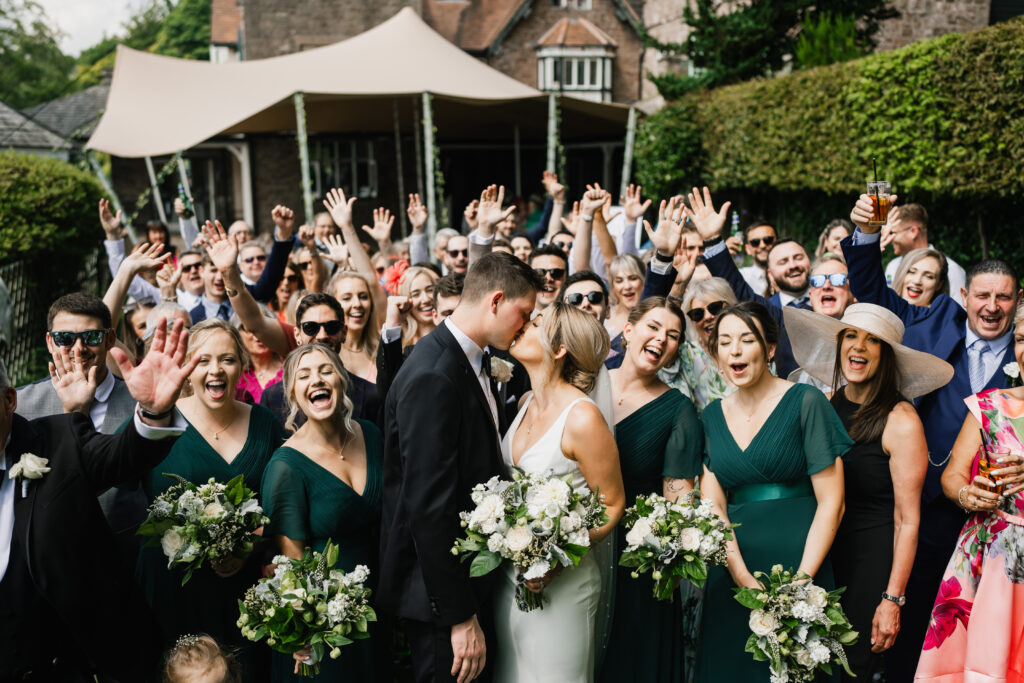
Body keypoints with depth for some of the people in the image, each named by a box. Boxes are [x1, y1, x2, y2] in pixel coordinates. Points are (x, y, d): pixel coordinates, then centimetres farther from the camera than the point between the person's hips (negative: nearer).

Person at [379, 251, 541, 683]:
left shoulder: (470, 361, 6)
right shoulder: (433, 376, -25)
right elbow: (429, 507, -26)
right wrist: (460, 617, -21)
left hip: (471, 578, 9)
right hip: (441, 596, -9)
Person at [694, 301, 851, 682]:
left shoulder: (805, 402, -5)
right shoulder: (712, 417, 8)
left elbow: (831, 502, -7)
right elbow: (712, 505, 1)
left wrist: (801, 582, -15)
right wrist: (746, 580, -12)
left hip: (796, 561, -3)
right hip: (731, 573, 4)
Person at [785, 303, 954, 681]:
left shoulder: (901, 421, -15)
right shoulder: (826, 402, 1)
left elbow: (907, 520, -13)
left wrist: (892, 600, -14)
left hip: (874, 556, -5)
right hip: (825, 550, 5)